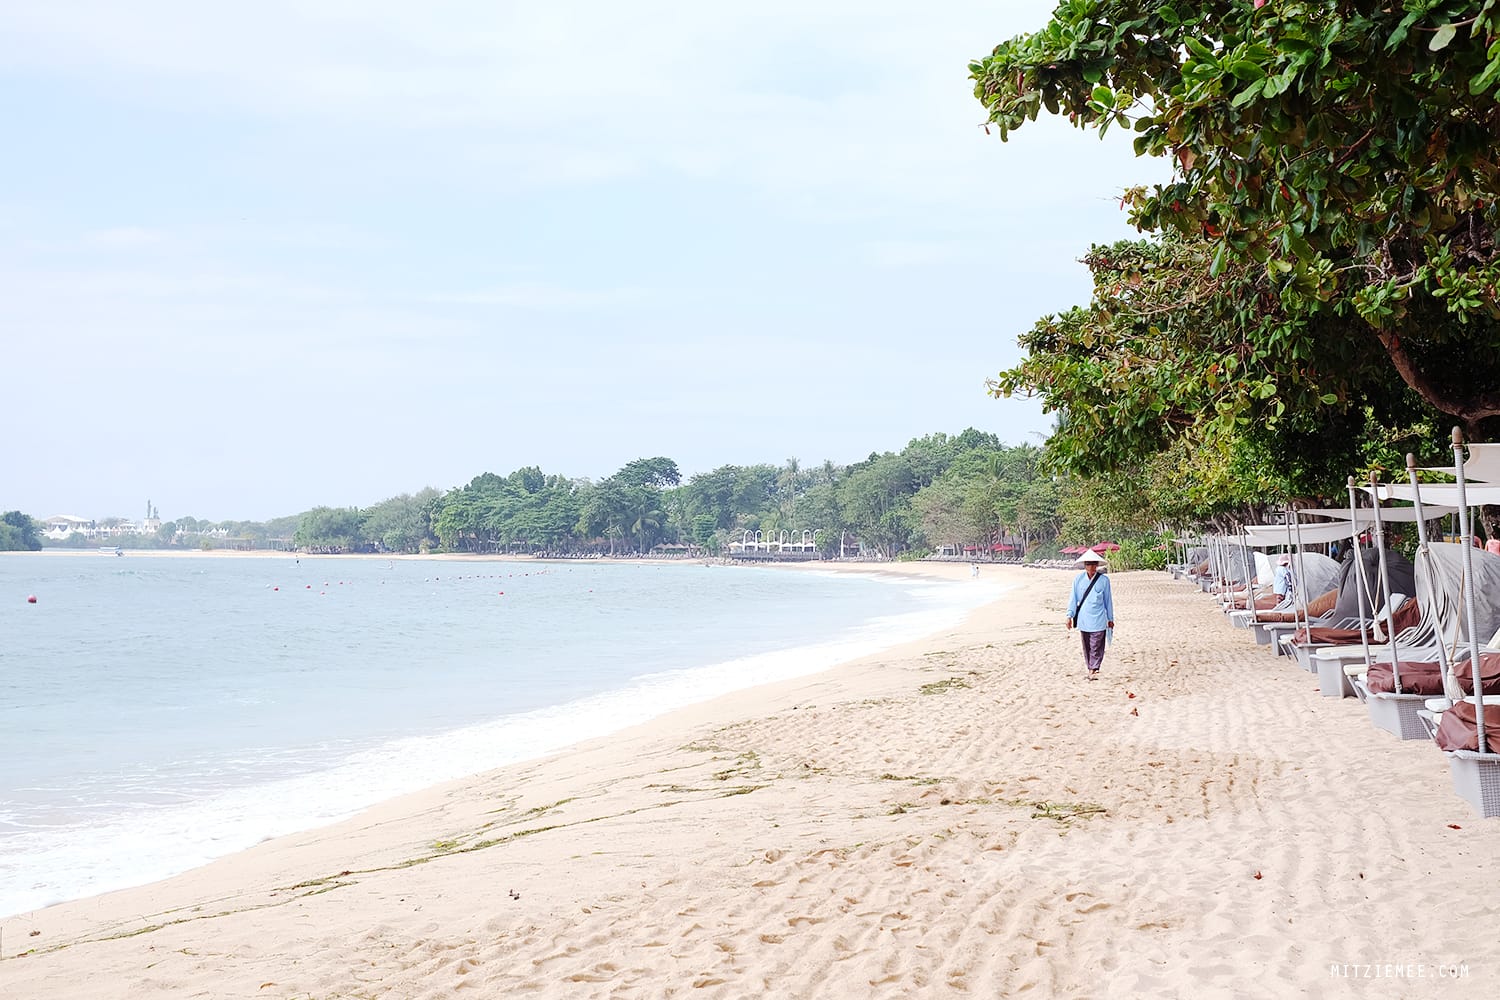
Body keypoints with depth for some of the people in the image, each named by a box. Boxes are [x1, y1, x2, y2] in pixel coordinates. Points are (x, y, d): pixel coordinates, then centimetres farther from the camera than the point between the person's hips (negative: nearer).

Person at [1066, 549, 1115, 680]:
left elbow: (1108, 600, 7)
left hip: (1098, 619, -2)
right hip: (1083, 619, 3)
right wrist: (1070, 615, 3)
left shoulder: (1104, 580, -2)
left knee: (1096, 646, -6)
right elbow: (1073, 599, 8)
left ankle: (1093, 669, -4)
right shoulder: (1078, 579, 2)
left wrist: (1110, 619, 12)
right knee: (1086, 646, 9)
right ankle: (1090, 668, 19)